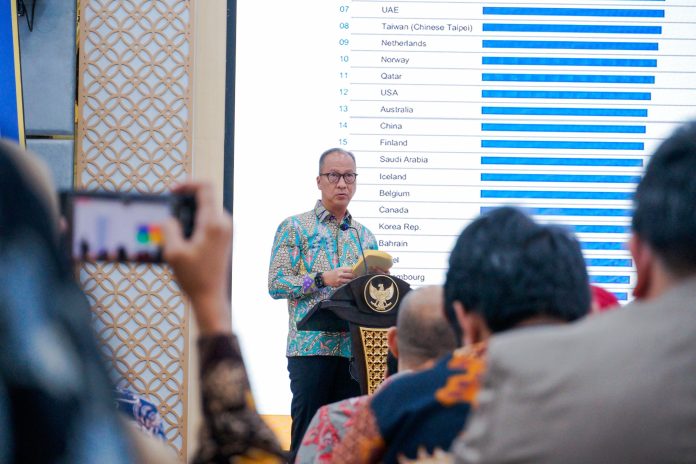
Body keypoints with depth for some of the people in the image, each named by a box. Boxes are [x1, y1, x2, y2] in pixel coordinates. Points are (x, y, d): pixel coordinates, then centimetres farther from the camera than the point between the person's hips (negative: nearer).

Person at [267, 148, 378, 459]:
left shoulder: (365, 236, 17)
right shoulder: (295, 228, 4)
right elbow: (276, 283, -4)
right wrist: (322, 279, -14)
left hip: (354, 351, 4)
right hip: (310, 348, -4)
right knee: (307, 433, -3)